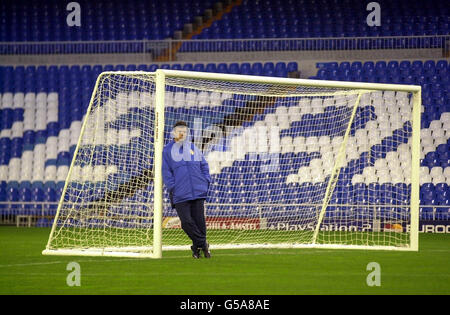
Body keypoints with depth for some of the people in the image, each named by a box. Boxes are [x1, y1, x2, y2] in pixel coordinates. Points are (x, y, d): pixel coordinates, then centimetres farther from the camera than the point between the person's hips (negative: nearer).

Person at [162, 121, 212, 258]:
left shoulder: (193, 148, 14)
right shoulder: (167, 150, 5)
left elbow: (204, 165, 19)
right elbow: (166, 172, 1)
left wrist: (206, 182, 6)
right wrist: (173, 188, -8)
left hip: (198, 192, 2)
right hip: (180, 194, -2)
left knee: (199, 220, 0)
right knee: (186, 221, -10)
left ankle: (198, 247, 13)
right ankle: (203, 243, 2)